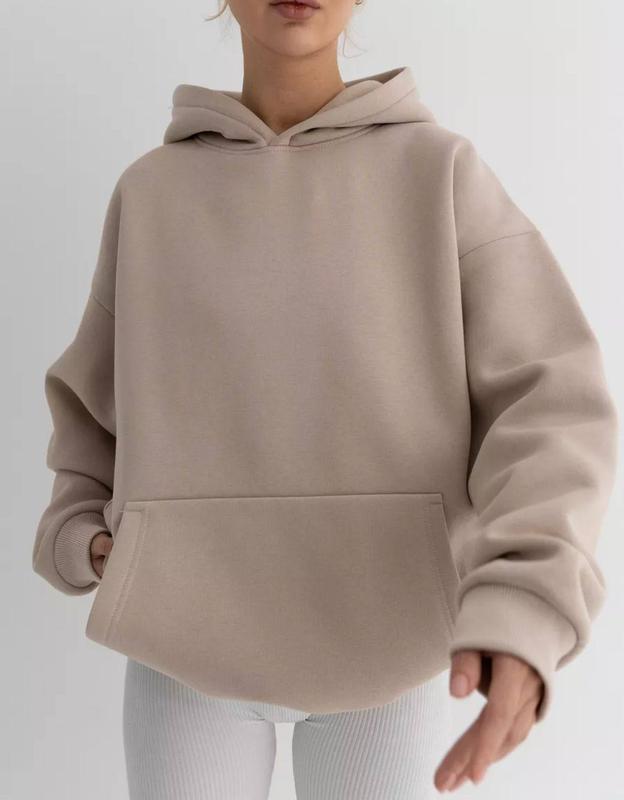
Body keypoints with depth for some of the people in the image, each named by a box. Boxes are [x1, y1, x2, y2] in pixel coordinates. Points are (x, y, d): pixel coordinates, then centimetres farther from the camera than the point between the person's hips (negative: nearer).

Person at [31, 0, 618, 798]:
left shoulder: (443, 171, -2)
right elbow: (100, 395, 18)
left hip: (378, 630, -1)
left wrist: (523, 612, -29)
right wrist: (81, 540, 0)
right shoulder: (151, 192, 5)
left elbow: (550, 401, -11)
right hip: (195, 631, 2)